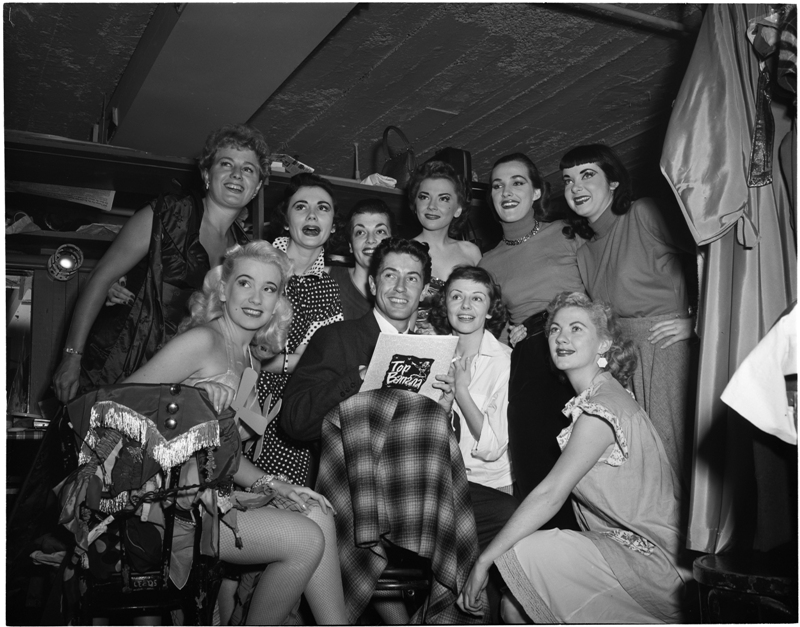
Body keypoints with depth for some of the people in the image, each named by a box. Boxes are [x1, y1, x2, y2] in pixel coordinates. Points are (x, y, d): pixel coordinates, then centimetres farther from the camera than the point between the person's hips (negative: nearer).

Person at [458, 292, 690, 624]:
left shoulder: (602, 409, -19)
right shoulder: (592, 399, 12)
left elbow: (551, 494, -23)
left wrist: (484, 560, -19)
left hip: (651, 557, -8)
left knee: (517, 554, -18)